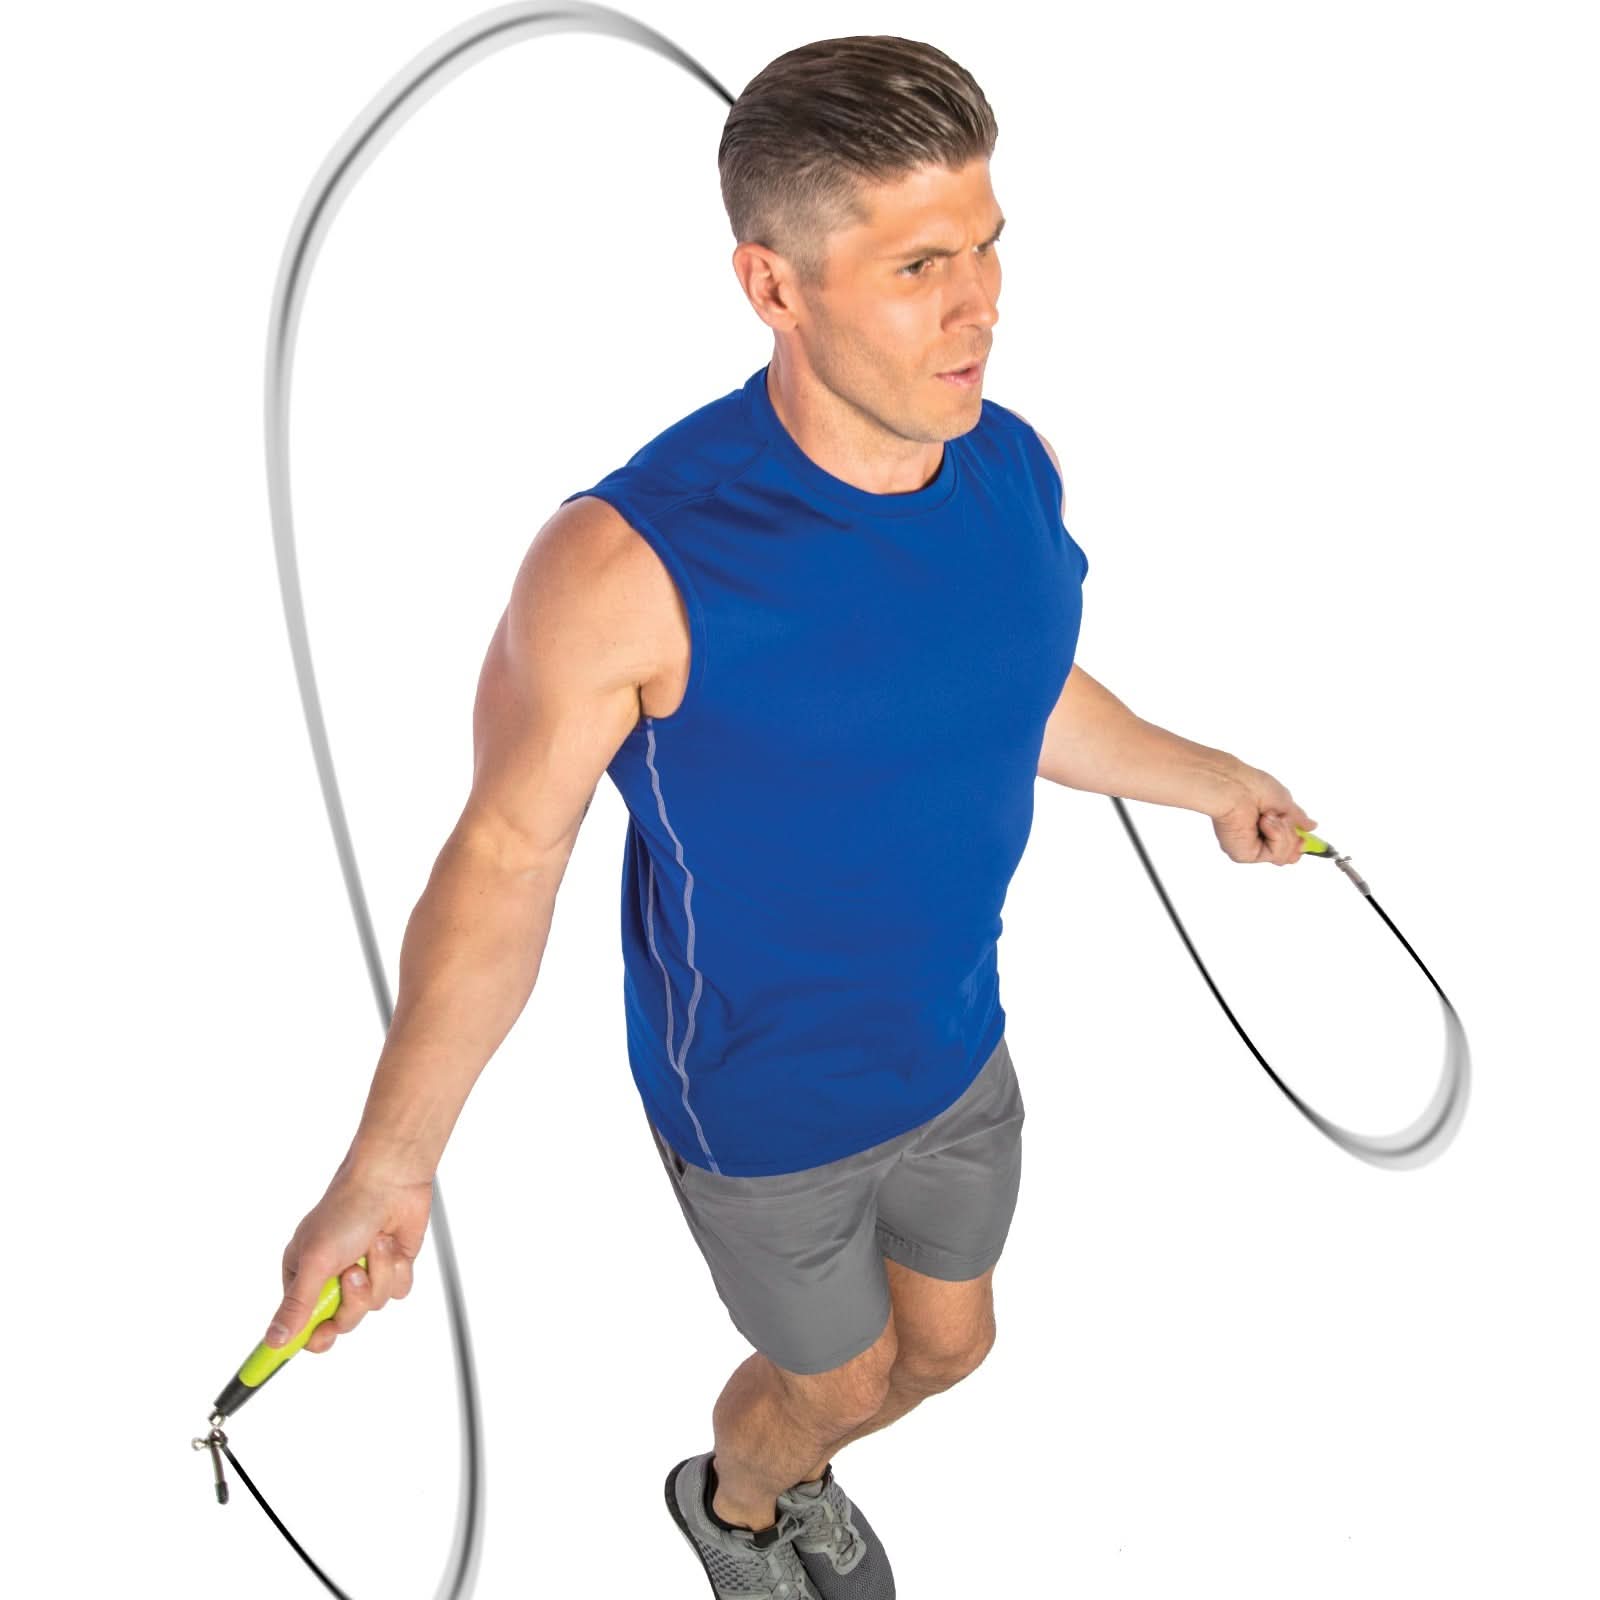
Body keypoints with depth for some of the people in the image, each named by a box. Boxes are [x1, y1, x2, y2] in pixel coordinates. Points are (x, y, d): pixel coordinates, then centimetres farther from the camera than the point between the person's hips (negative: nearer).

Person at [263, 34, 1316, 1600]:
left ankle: (789, 1474, 62)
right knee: (840, 1379, 20)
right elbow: (507, 849, -23)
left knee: (946, 1344, 27)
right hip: (761, 1109, -5)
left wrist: (1211, 779, 21)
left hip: (957, 1053, 6)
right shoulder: (629, 563, -33)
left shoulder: (1016, 468, -13)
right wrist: (387, 1164, -25)